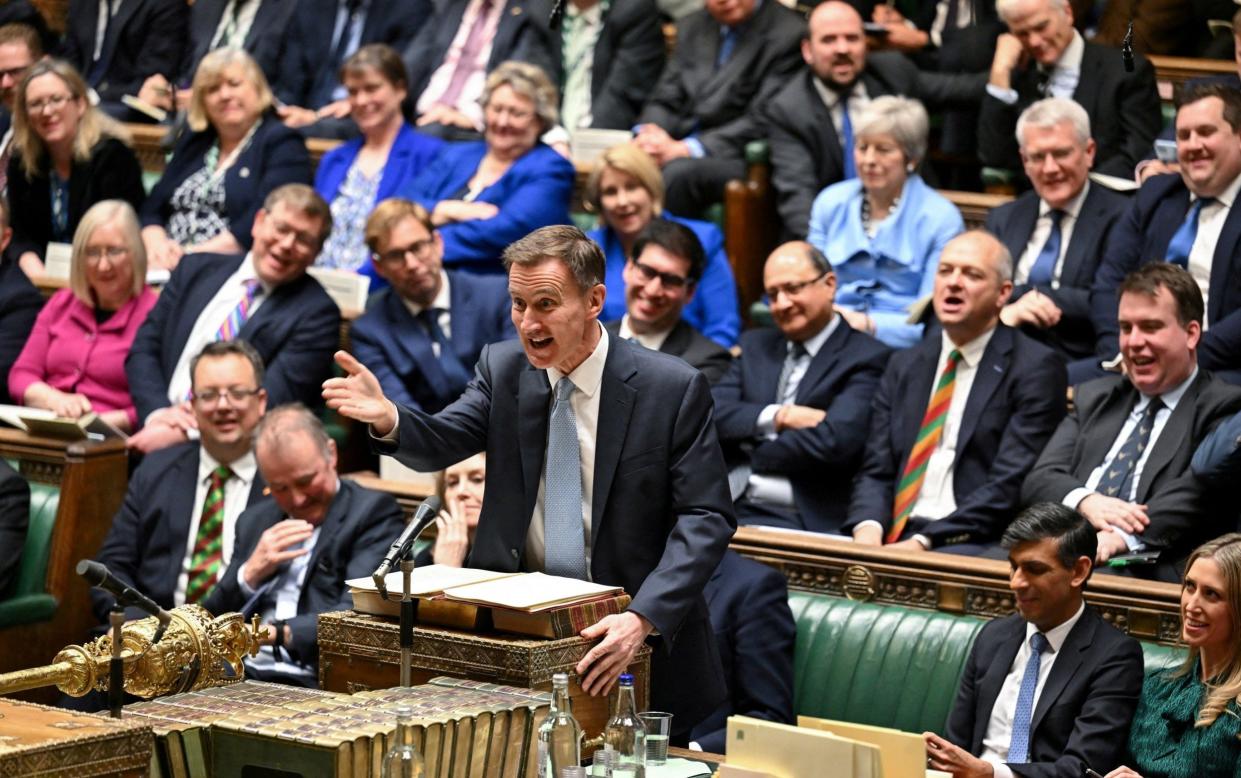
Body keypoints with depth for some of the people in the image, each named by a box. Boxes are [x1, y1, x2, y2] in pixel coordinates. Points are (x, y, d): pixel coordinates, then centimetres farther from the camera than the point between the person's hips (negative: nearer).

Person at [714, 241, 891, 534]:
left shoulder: (867, 358, 1)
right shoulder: (756, 346, 22)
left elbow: (833, 443, -13)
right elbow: (710, 414, 8)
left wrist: (749, 450, -1)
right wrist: (775, 417, -9)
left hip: (808, 520, -5)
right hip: (734, 507, 5)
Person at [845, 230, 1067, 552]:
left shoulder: (1036, 368, 0)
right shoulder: (905, 366, 19)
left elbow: (1010, 486, -9)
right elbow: (876, 472, 15)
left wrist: (923, 542, -18)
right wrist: (868, 530, -8)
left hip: (976, 545, -6)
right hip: (893, 539, 6)